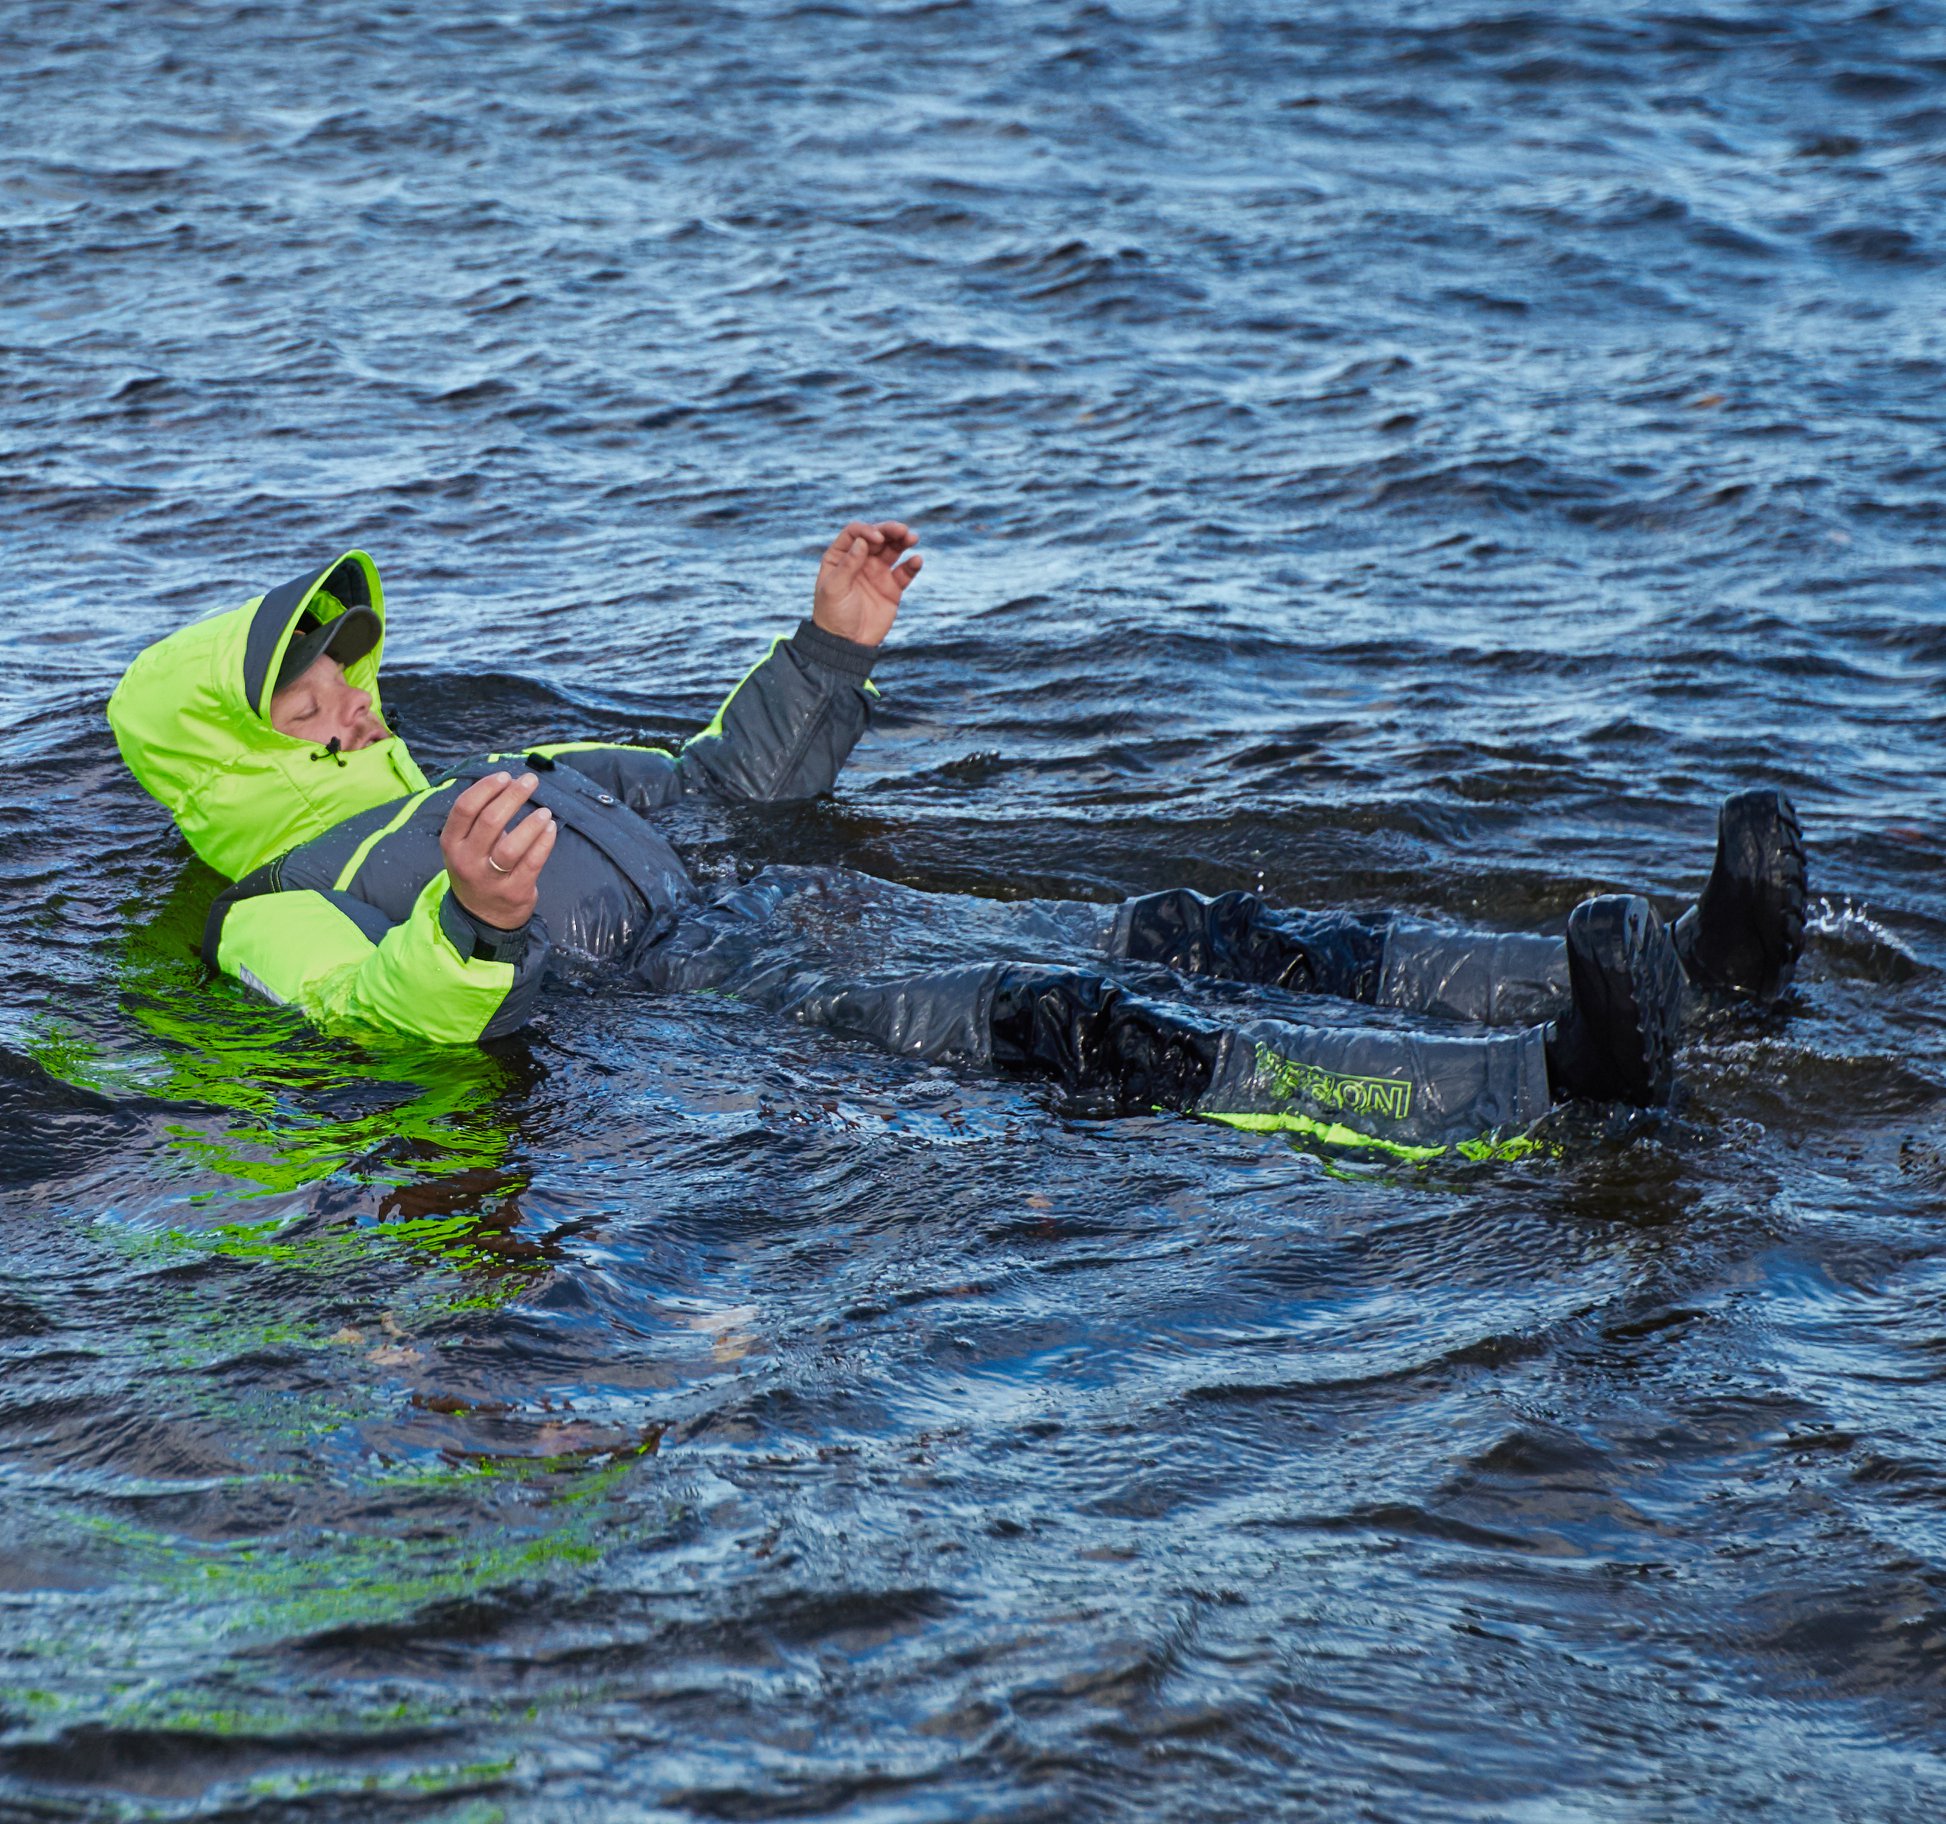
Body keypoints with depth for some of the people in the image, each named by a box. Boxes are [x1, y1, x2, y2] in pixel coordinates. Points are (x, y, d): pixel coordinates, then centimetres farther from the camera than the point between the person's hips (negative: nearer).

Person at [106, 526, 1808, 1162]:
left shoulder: (492, 782, 33)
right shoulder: (283, 910, 7)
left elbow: (730, 774, 43)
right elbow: (401, 1013, -17)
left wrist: (835, 648, 31)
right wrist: (475, 919, -38)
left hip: (829, 923, 8)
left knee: (1188, 935, -13)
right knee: (1065, 1023, -32)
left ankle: (1681, 963, -27)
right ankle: (1562, 1080, -50)